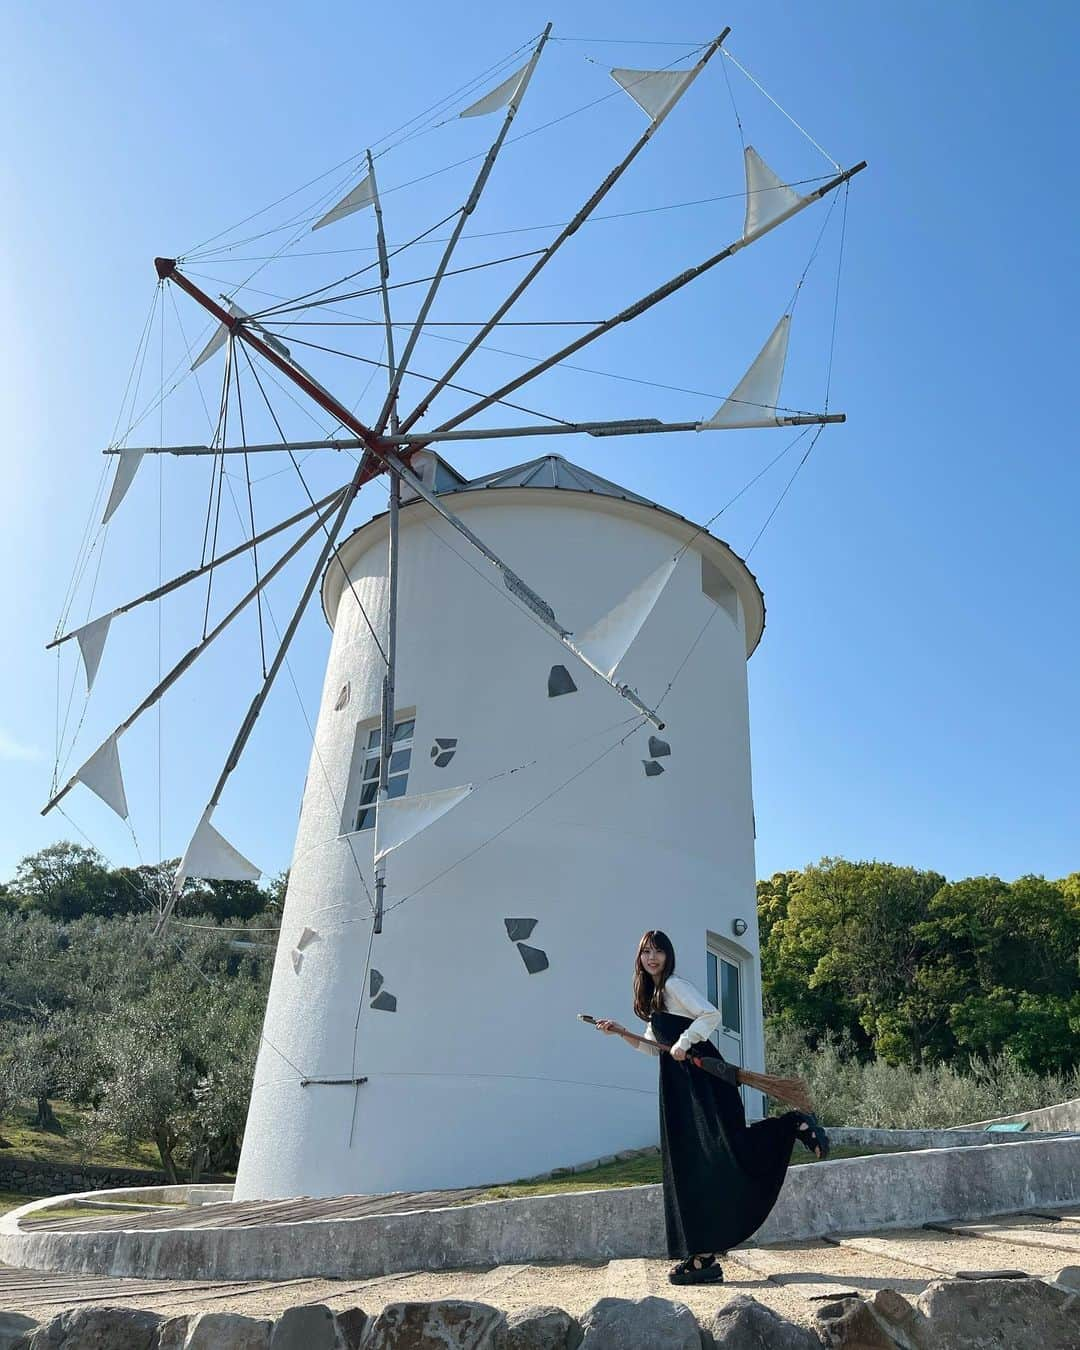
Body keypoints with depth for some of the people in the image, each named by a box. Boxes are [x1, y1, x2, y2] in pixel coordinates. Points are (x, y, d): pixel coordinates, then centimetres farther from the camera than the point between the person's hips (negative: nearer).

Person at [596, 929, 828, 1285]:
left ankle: (794, 1124, 2)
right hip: (678, 1081, 9)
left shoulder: (674, 985, -8)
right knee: (688, 1163, 7)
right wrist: (621, 1033, 12)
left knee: (726, 1148, -16)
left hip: (703, 1074, -9)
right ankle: (703, 1254, 11)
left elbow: (711, 1015, -19)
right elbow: (654, 1046, 20)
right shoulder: (651, 995, 17)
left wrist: (684, 1042, -23)